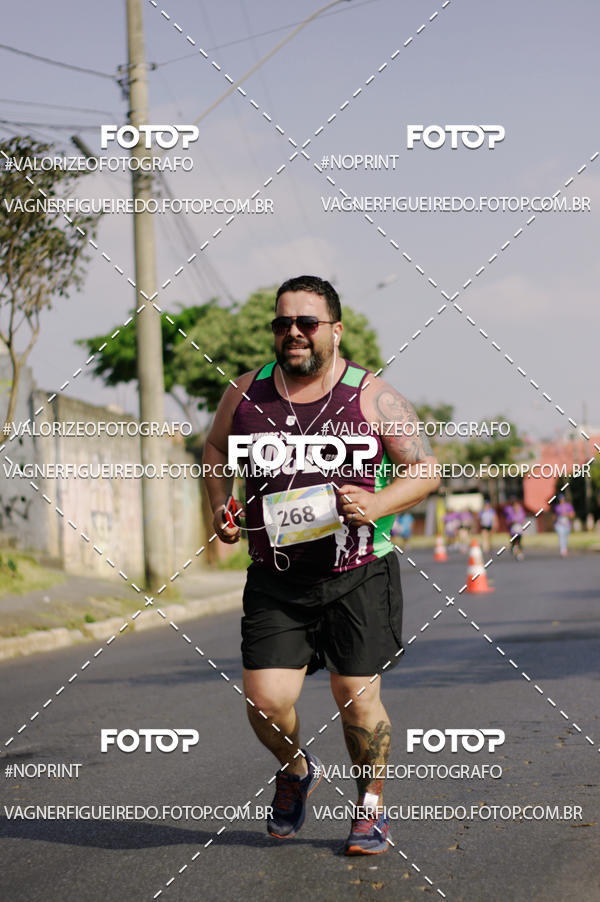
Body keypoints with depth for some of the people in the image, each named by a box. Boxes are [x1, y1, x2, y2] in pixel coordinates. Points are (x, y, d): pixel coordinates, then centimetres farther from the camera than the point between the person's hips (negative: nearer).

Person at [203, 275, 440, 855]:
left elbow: (426, 470, -1)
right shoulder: (246, 393, 4)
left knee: (356, 698, 3)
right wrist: (220, 506, 8)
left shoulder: (372, 397, -4)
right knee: (265, 704, -6)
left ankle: (371, 807, 27)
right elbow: (215, 447, 23)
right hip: (275, 581, 2)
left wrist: (376, 505, -19)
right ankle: (296, 770, 29)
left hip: (358, 575, -2)